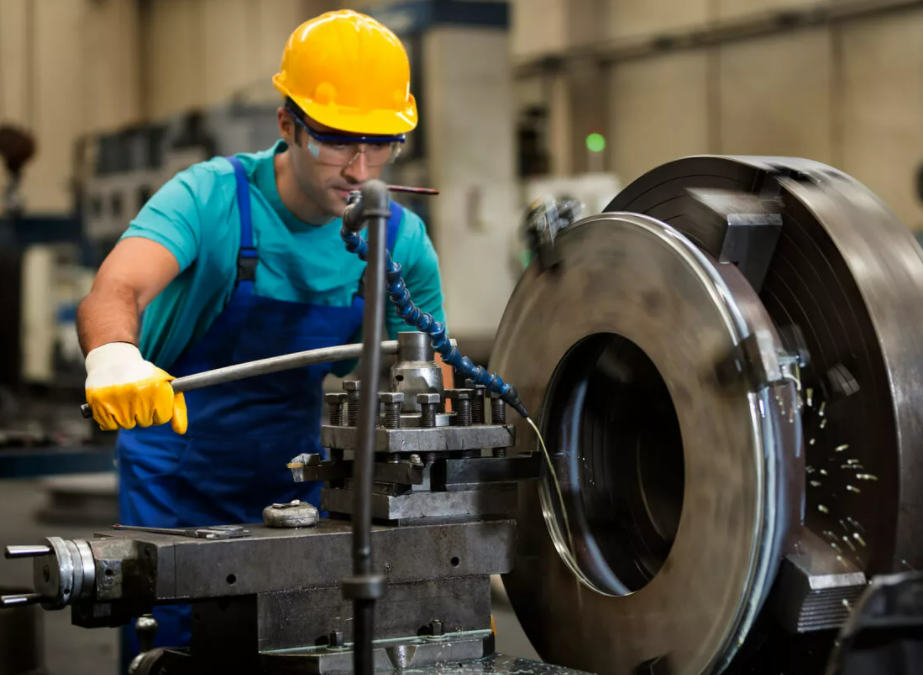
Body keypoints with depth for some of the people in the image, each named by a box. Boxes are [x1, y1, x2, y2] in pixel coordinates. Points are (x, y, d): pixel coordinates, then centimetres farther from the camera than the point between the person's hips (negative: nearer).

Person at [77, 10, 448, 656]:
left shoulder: (403, 242, -8)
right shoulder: (210, 198, -19)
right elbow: (115, 291, -36)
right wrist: (113, 353, -60)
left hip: (295, 483, 3)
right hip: (175, 486, -3)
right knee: (179, 649, -2)